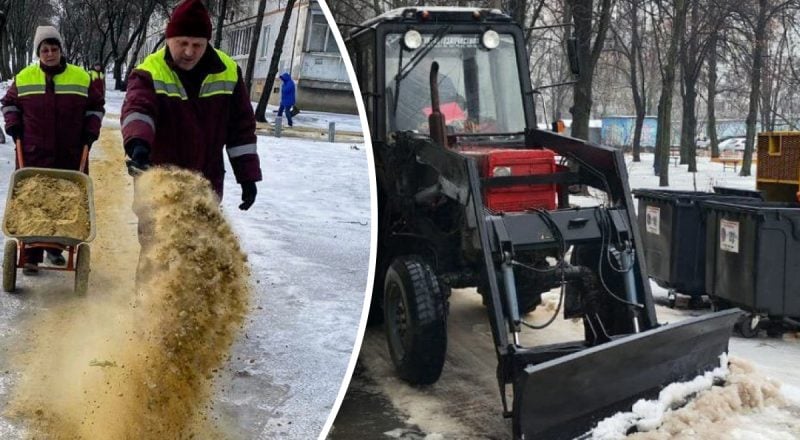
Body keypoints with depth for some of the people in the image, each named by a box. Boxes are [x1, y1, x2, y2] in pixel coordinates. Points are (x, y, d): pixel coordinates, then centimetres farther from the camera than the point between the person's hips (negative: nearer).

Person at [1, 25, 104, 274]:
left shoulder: (82, 78, 3)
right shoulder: (24, 77, 4)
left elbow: (96, 106, 15)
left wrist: (91, 131, 4)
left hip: (70, 156, 1)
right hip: (33, 154, -1)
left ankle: (55, 247, 25)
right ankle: (31, 256, 2)